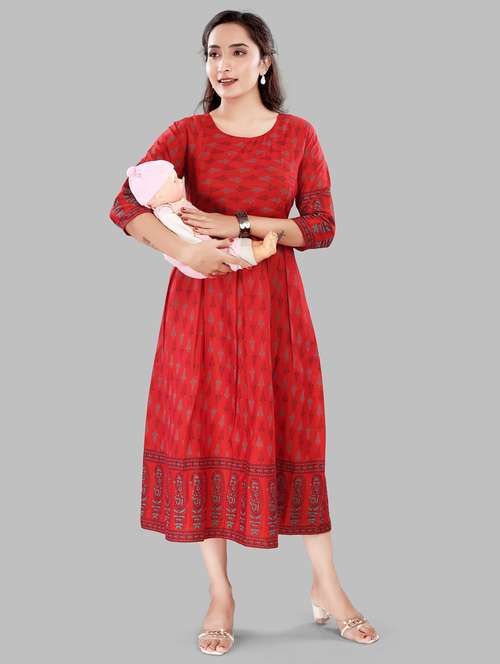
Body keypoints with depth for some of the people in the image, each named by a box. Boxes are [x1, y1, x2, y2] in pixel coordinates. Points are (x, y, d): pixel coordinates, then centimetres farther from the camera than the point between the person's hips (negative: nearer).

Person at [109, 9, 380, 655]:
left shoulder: (298, 135, 4)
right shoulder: (186, 133, 3)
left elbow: (323, 227, -2)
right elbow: (125, 206, -8)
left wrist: (241, 225, -13)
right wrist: (183, 248, -23)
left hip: (273, 301, 0)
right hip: (201, 301, 0)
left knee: (291, 434, 4)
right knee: (204, 432, 1)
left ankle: (326, 588, 17)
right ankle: (219, 595, 14)